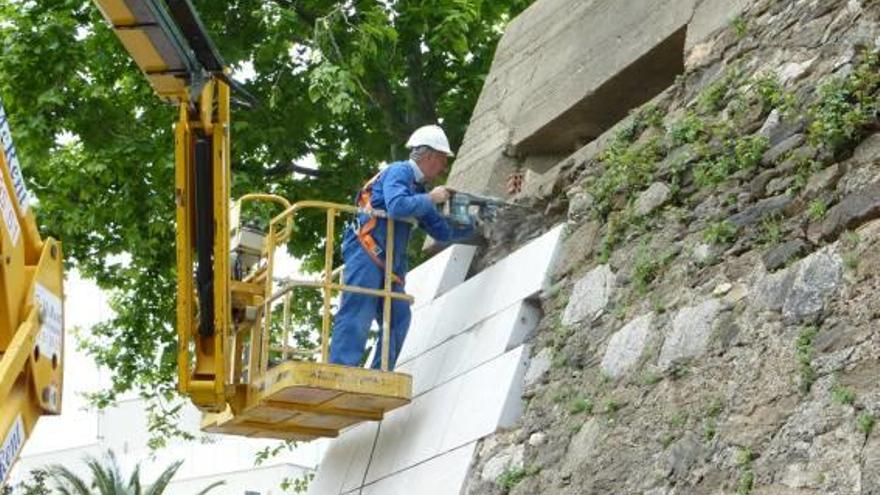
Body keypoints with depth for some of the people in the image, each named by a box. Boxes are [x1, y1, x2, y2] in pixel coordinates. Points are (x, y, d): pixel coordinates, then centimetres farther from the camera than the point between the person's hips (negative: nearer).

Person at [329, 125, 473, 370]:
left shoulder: (419, 189, 22)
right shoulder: (399, 172, -5)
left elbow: (442, 231, 24)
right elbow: (397, 206, -25)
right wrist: (431, 199, -13)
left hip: (389, 262, 10)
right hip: (366, 251, -10)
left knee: (399, 318, 3)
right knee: (358, 314, -18)